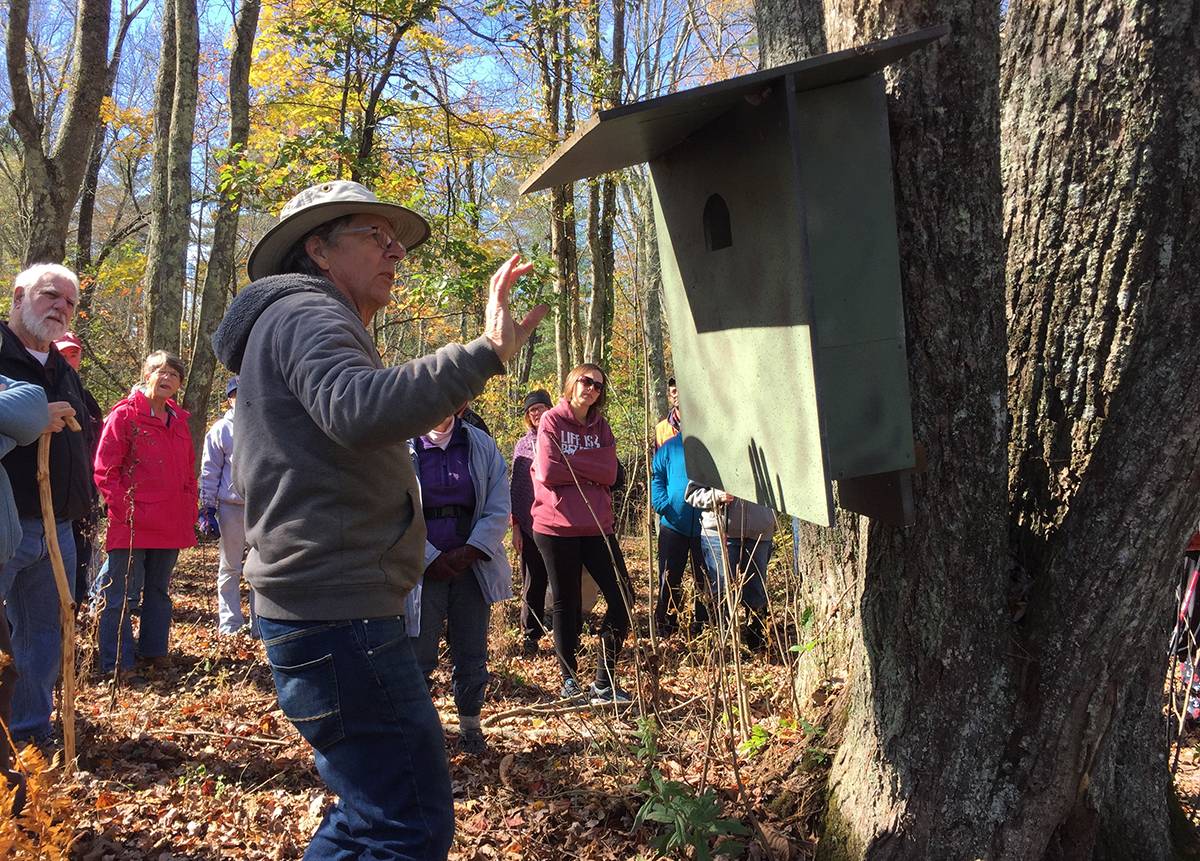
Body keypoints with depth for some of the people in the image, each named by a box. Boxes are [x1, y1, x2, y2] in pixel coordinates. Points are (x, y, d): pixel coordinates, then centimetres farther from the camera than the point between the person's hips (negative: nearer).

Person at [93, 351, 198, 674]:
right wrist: (126, 510, -15)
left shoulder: (179, 421, 13)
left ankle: (155, 651, 29)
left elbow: (188, 473, 19)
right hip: (133, 527, -7)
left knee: (159, 592, 17)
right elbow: (104, 471, -10)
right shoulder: (125, 414, -6)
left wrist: (189, 512, 10)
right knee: (122, 596, -2)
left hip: (171, 526, 7)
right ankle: (117, 665, 6)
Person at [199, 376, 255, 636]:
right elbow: (209, 471, 2)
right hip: (231, 507, -1)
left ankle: (260, 625, 13)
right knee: (230, 568, 7)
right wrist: (207, 509, -3)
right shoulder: (221, 430, 2)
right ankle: (230, 625, 14)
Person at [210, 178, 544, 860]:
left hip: (324, 606, 11)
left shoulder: (313, 319, 24)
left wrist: (423, 414, 34)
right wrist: (485, 352, -38)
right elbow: (359, 410, -33)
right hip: (339, 615, -11)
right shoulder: (305, 314, -10)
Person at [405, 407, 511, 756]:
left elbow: (499, 508, 0)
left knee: (472, 655, 10)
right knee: (419, 656, 2)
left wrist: (471, 551, -12)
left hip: (472, 566, 3)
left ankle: (470, 725, 26)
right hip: (421, 569, -2)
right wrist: (431, 558, -12)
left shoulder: (482, 446, 2)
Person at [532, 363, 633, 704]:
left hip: (596, 526, 4)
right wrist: (589, 469, -6)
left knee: (622, 597, -2)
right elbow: (547, 472, -14)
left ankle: (604, 683, 6)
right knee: (566, 604, 5)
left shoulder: (600, 427, 12)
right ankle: (569, 680, 18)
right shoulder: (552, 420, -1)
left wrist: (568, 461, -9)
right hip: (556, 527, -4)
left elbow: (609, 473, -3)